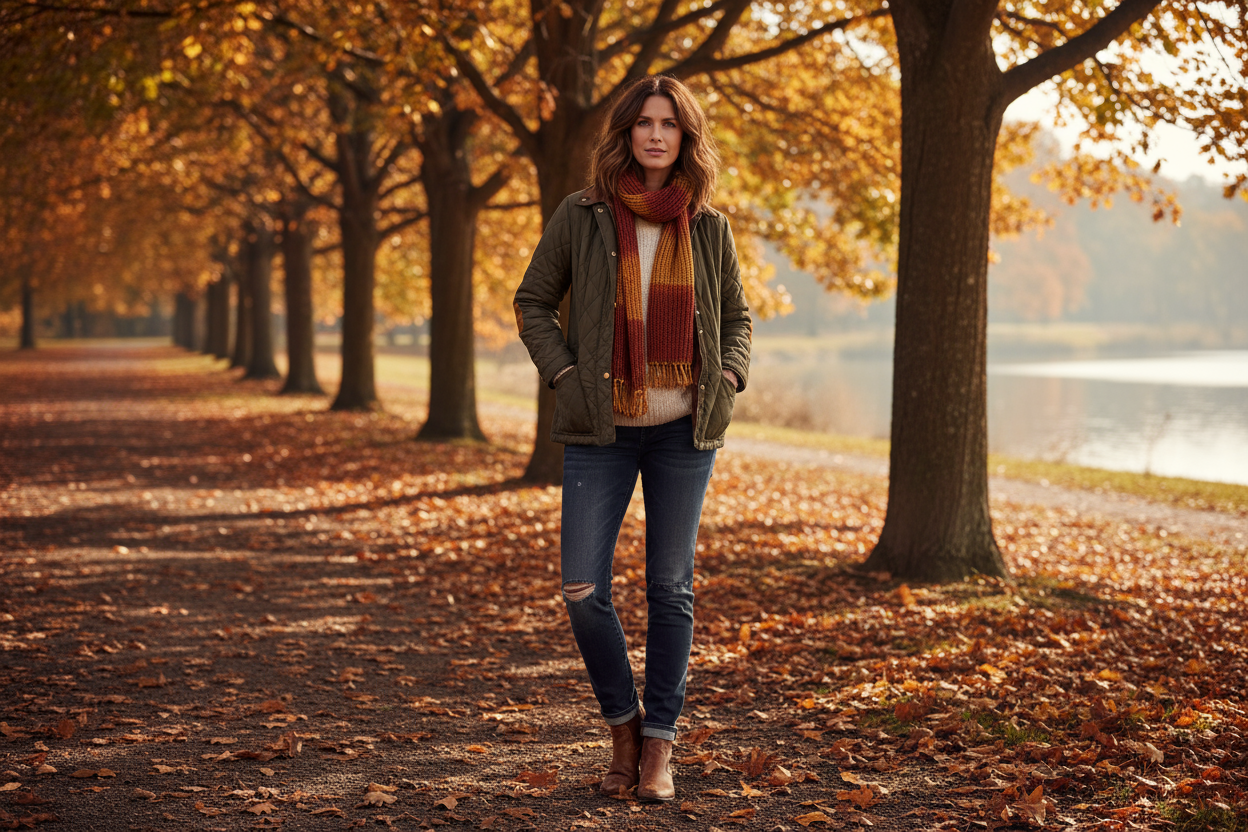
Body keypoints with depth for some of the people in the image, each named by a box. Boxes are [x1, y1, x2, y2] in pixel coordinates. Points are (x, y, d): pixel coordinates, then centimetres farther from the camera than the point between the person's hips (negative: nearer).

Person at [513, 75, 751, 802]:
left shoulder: (709, 227, 3)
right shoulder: (581, 217, -1)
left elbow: (737, 316, 15)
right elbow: (534, 303, 7)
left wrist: (728, 379, -2)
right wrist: (564, 375, -5)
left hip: (685, 429, 1)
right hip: (602, 430, -1)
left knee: (671, 588, 5)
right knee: (583, 588, -5)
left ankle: (660, 743, 17)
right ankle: (624, 724, 18)